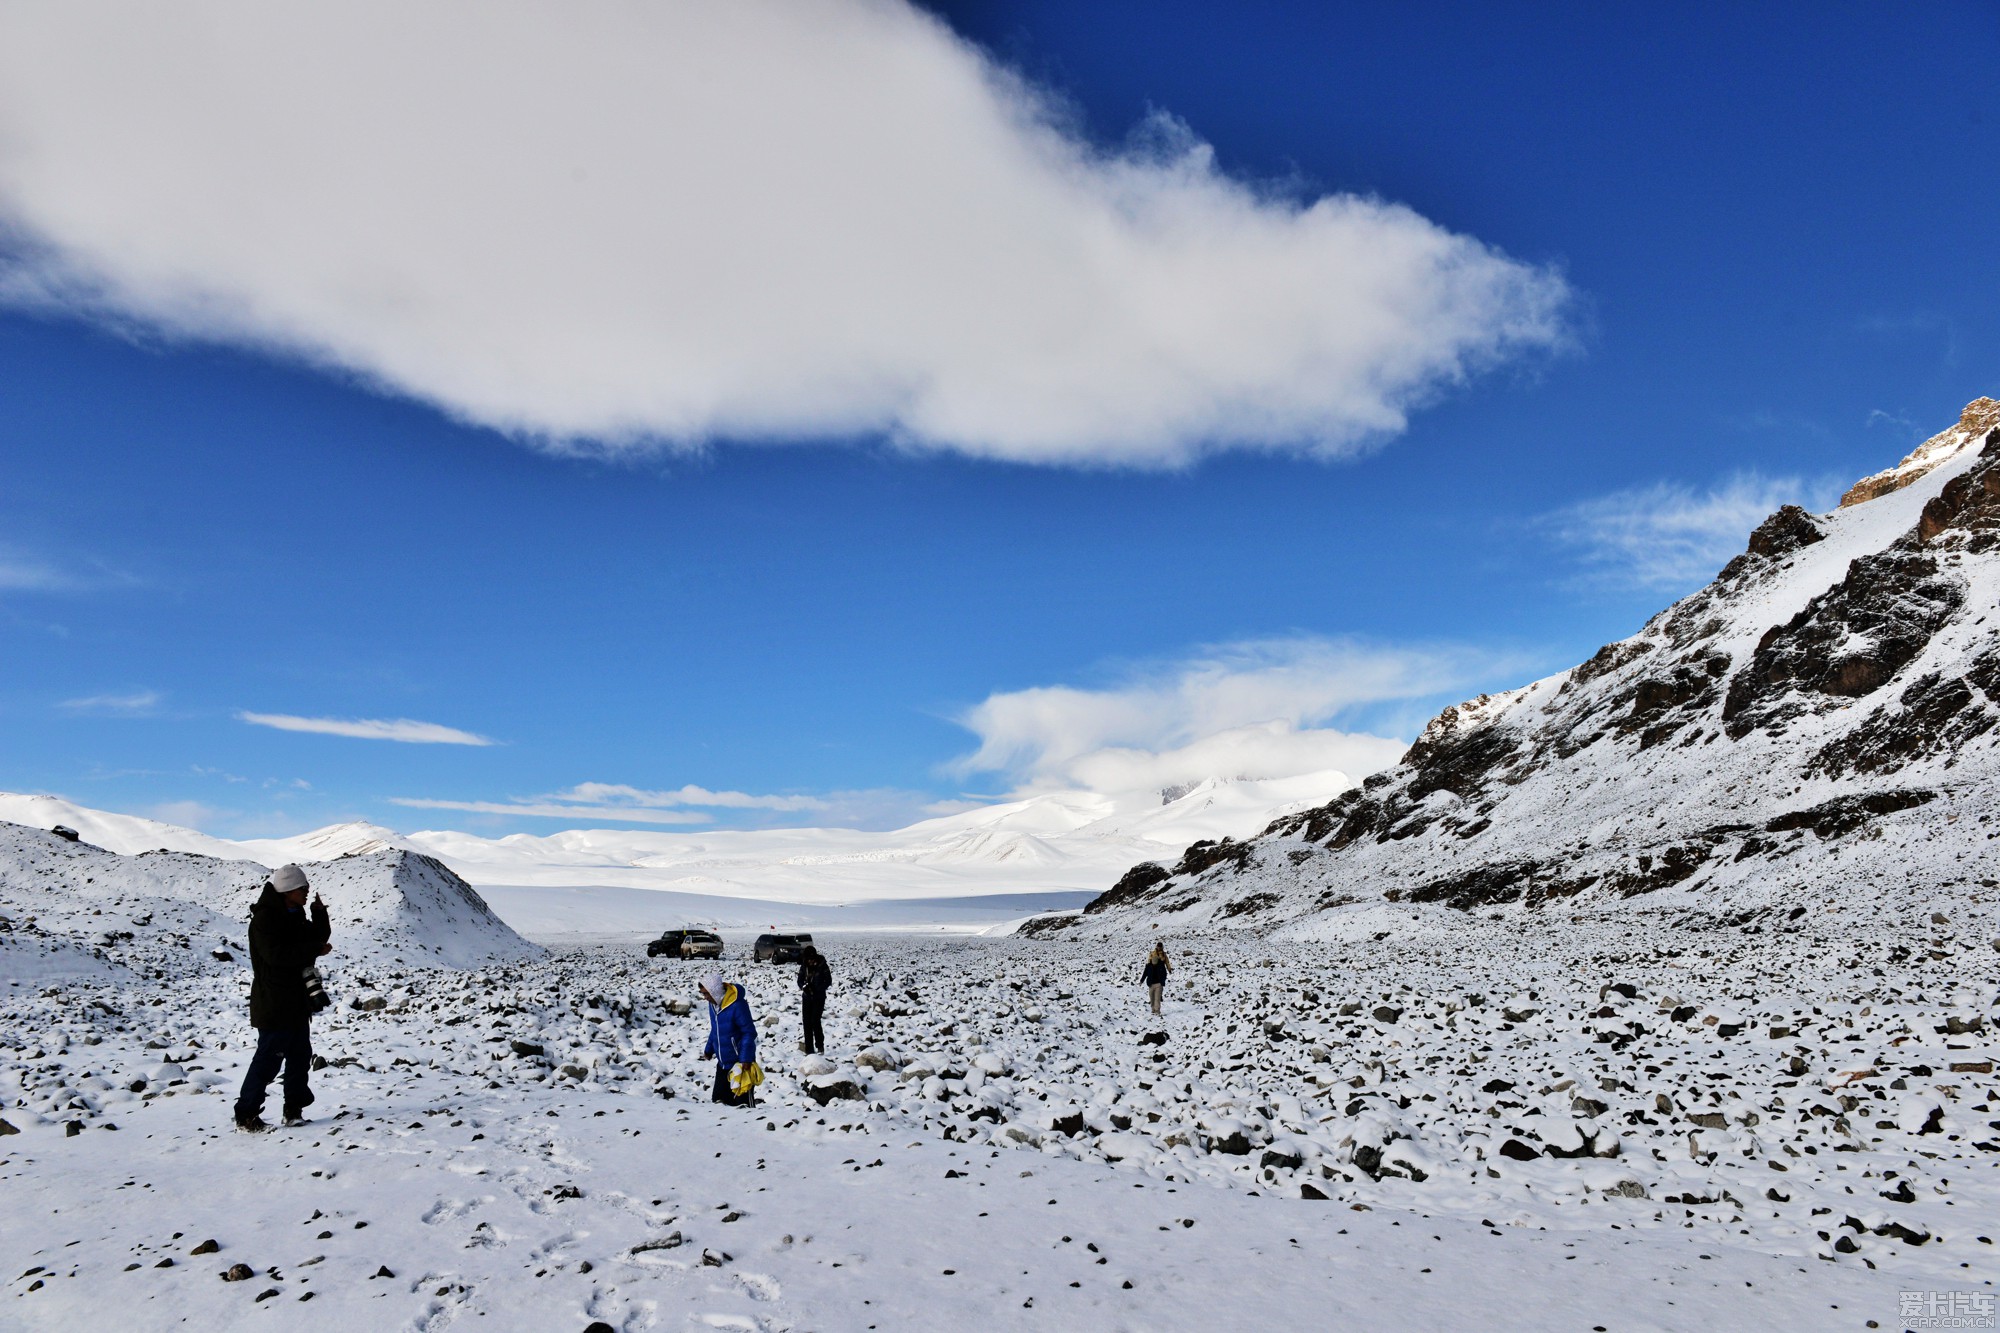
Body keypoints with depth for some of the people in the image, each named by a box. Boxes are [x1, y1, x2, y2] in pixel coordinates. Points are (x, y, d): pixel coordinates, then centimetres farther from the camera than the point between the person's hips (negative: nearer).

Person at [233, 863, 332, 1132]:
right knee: (268, 1059, -7)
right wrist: (315, 949, -23)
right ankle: (246, 1115, 2)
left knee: (300, 1055, 12)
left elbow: (319, 936, 17)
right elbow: (276, 954, -26)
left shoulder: (295, 916, 14)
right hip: (274, 1005, -9)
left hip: (297, 1003, 9)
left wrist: (319, 912, 1)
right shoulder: (265, 918, -15)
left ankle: (294, 1109, 20)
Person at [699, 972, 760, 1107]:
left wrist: (746, 1059, -20)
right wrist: (709, 1049, 22)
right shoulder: (713, 1003, 1)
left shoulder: (737, 1005, -24)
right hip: (723, 1063, 8)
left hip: (740, 1062, -8)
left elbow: (749, 1032, -19)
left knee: (743, 1103, -3)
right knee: (719, 1100, 12)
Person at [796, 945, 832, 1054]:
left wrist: (817, 989, -20)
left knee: (815, 1021, -12)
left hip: (819, 998, -4)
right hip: (807, 997, 4)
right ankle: (809, 1049, 9)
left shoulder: (822, 966, -10)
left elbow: (828, 981, -7)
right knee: (807, 1022, 2)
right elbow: (800, 980, 7)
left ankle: (820, 1045, 9)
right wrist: (804, 987, -15)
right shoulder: (804, 966, 1)